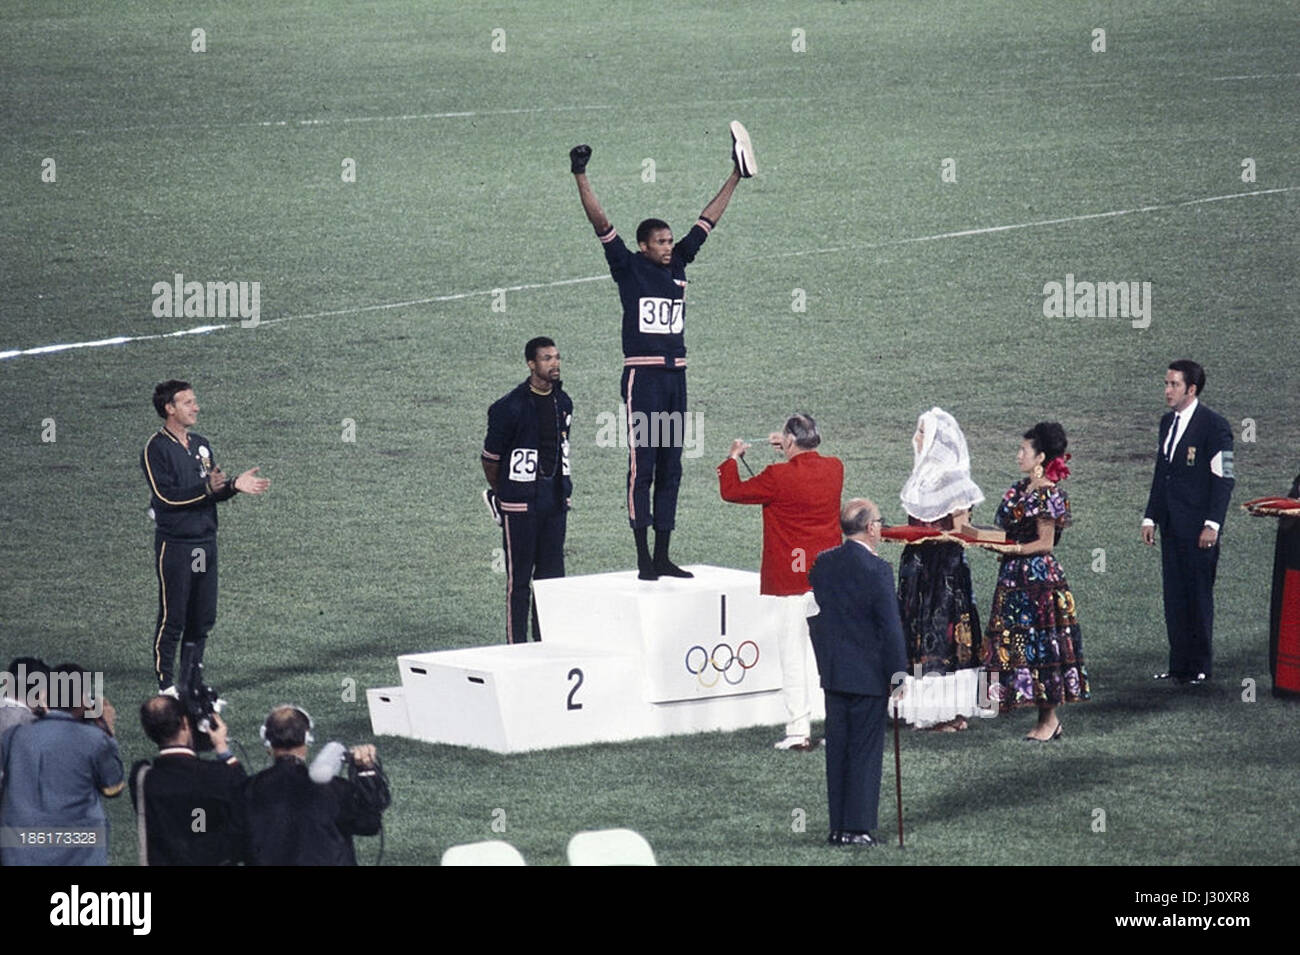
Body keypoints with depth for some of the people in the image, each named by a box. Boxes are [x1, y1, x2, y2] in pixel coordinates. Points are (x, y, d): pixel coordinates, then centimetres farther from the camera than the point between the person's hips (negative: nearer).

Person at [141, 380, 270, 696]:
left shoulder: (201, 445, 13)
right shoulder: (156, 449, -9)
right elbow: (166, 495, -18)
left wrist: (234, 486, -3)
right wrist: (206, 489, -28)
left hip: (205, 543, 7)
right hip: (174, 545, -7)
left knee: (203, 619, 9)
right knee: (172, 618, -3)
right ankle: (166, 685, 3)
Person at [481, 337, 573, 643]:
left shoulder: (563, 403, 8)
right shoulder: (511, 407, -13)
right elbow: (490, 457, -5)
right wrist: (499, 493, 5)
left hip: (555, 500, 6)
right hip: (520, 503, -6)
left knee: (552, 573, 9)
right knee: (519, 577, -2)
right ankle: (516, 645, 2)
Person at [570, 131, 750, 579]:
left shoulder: (678, 265, 12)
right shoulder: (629, 269, -2)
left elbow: (707, 221, 19)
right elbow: (600, 223, -9)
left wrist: (736, 177, 23)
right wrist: (581, 177, -16)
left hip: (676, 376, 6)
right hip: (643, 377, -6)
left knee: (670, 467, 8)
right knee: (642, 465, -5)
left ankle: (662, 556, 13)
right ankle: (643, 558, -4)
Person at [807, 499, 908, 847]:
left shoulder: (822, 564, 3)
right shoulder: (876, 570, -15)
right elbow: (890, 626, -15)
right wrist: (898, 672, -8)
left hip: (833, 674, 6)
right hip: (869, 674, -6)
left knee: (837, 750, 11)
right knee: (865, 752, 1)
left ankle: (838, 827, 14)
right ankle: (857, 827, 1)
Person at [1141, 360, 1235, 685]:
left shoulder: (1214, 426, -10)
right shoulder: (1168, 422, 14)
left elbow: (1223, 479, -11)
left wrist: (1212, 525, -16)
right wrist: (1151, 518, 14)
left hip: (1198, 528, -7)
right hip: (1172, 528, 7)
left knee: (1198, 596, -2)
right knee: (1174, 596, 8)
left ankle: (1200, 667, 5)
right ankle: (1179, 665, 14)